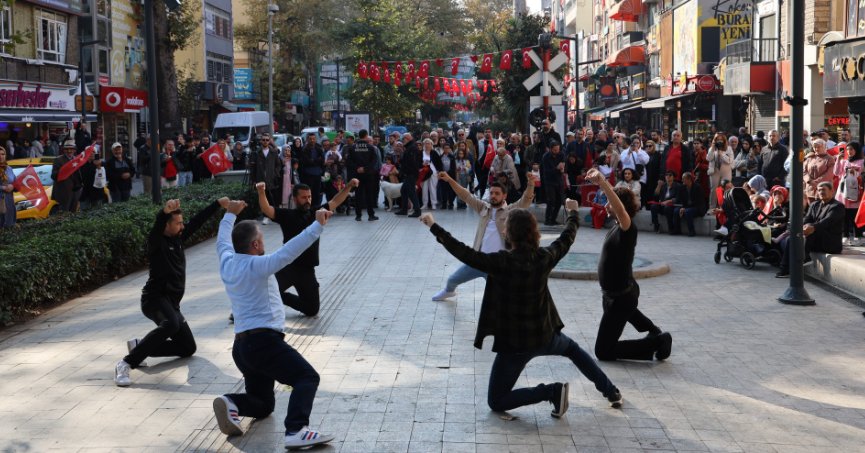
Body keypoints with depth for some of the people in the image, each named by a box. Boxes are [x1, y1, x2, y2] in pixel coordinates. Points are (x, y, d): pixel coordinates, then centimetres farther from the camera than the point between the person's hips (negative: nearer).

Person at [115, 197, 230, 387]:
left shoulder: (179, 238, 10)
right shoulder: (156, 242, -11)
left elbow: (198, 221, 13)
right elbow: (158, 225, -32)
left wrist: (218, 204, 7)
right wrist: (165, 211, -52)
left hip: (172, 303, 9)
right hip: (155, 298, -9)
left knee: (188, 348, 11)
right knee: (170, 324, -40)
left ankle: (140, 346, 18)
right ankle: (126, 363, -35)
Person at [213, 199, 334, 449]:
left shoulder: (227, 263, 11)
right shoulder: (257, 266, -10)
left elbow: (222, 241, 33)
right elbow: (290, 250, -20)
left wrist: (230, 215, 47)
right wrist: (318, 224, -18)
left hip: (242, 346, 9)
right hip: (264, 341, -9)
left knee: (263, 405, 19)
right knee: (307, 377, -14)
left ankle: (231, 403, -10)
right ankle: (296, 431, -36)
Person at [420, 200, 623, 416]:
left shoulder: (503, 262, -24)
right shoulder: (545, 257, -8)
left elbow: (466, 254, -24)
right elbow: (567, 238, 11)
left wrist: (434, 227, -17)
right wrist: (573, 213, 30)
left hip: (514, 344, -6)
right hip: (545, 335, 6)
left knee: (496, 402, 6)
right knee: (573, 349, 39)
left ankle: (552, 392, -9)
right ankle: (611, 392, 37)